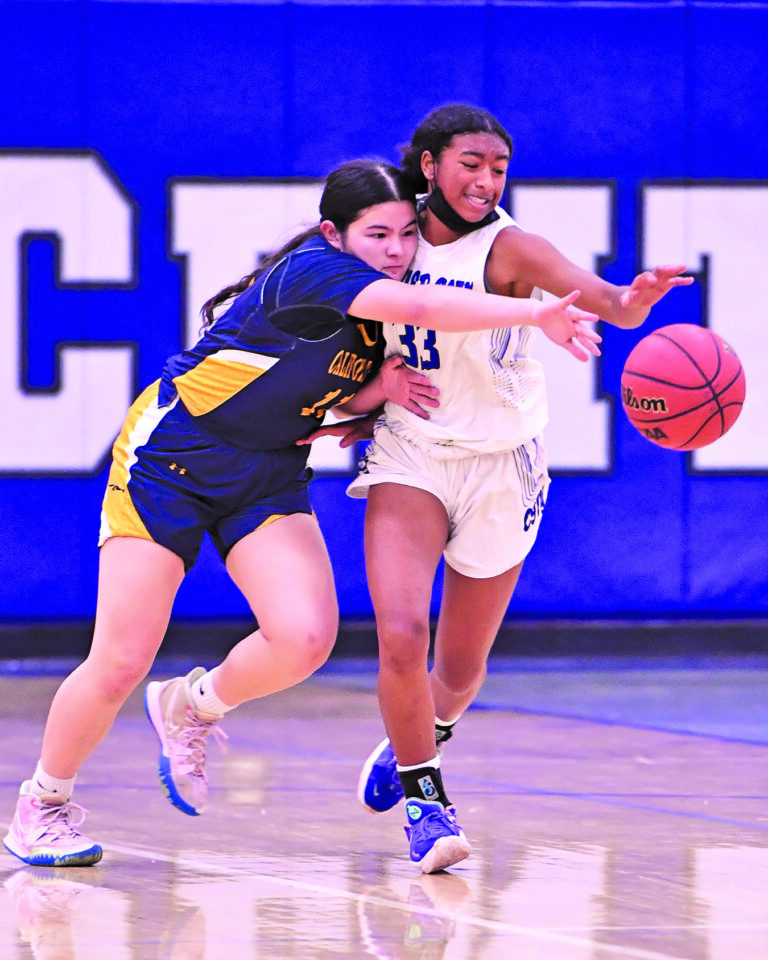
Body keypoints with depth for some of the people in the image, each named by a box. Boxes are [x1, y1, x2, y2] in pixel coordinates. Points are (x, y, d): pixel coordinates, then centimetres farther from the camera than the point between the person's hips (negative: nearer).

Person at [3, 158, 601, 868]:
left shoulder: (379, 316, 3)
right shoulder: (312, 271, -23)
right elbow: (421, 307, -39)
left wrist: (380, 388, -7)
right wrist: (539, 315, -44)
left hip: (269, 480, 7)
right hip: (170, 459, -7)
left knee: (305, 640, -18)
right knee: (119, 667, -9)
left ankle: (192, 707, 14)